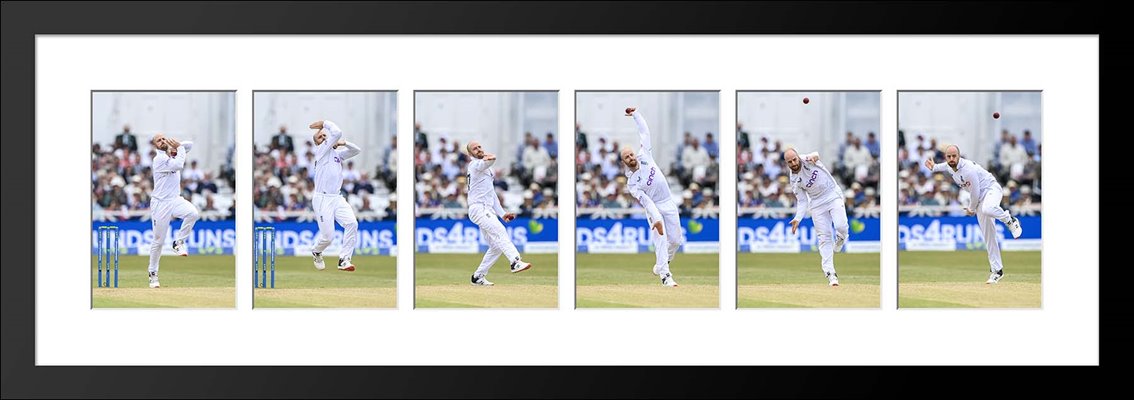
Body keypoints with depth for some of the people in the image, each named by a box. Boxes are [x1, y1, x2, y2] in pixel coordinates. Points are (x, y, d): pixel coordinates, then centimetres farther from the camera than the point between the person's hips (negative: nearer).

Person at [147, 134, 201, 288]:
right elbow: (178, 165, -22)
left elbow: (190, 145, 17)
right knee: (158, 240, -2)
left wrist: (178, 146, -2)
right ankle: (153, 273, 12)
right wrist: (180, 148, -9)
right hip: (160, 204, -5)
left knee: (193, 213, -27)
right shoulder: (159, 159, -11)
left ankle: (178, 242, -8)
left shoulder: (173, 154, 12)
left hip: (175, 200, 5)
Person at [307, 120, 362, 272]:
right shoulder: (321, 150, -4)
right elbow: (337, 133, -14)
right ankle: (316, 252, 27)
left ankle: (344, 260, -10)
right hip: (322, 199, -6)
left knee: (352, 223, -17)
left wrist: (343, 143, 6)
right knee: (327, 235, -7)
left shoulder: (338, 153, 19)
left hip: (338, 198, 6)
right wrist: (324, 123, -2)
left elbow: (357, 150, 20)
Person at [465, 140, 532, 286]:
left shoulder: (488, 170, 27)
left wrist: (502, 213, 18)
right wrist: (486, 156, -5)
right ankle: (515, 262, -42)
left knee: (496, 246, 7)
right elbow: (492, 158, -26)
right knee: (500, 232, -27)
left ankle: (478, 277, 13)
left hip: (488, 211, 9)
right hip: (478, 208, -9)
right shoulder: (475, 164, -3)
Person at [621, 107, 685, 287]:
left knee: (676, 240, 4)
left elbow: (645, 132, 3)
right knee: (660, 240, -16)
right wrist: (656, 218, -34)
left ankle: (661, 264, 26)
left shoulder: (644, 155, 0)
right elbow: (645, 200, -23)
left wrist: (635, 114, -5)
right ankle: (665, 275, -19)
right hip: (654, 207, -5)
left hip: (669, 204, 5)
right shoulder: (631, 183, -11)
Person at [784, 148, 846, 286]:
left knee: (841, 226, -21)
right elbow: (802, 201, -3)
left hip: (833, 196, -1)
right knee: (824, 237, -4)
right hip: (817, 204, 1)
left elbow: (815, 155, -27)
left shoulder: (807, 160, -7)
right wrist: (797, 219, -17)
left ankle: (839, 241, 17)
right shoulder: (794, 180, -5)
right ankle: (830, 273, -4)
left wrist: (813, 156, -52)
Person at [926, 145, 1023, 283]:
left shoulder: (968, 170, -28)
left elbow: (975, 193, -18)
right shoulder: (950, 167, -2)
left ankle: (1009, 220, -14)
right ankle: (997, 270, 5)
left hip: (992, 189, -8)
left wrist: (971, 208, -3)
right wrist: (934, 167, 18)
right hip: (980, 200, 8)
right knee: (988, 236, 2)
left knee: (987, 209, -44)